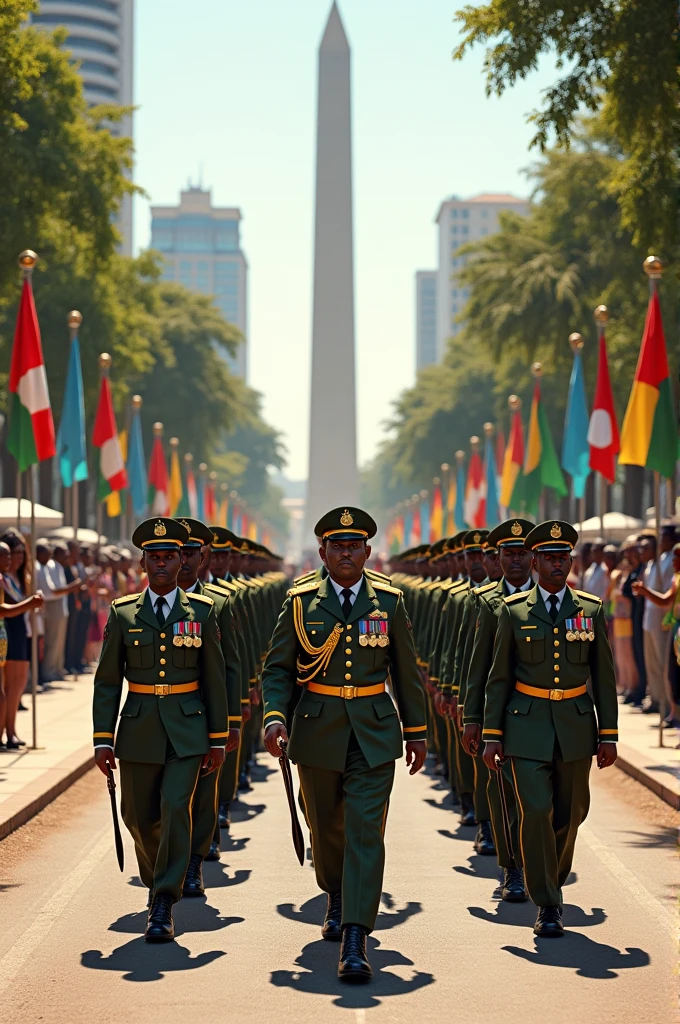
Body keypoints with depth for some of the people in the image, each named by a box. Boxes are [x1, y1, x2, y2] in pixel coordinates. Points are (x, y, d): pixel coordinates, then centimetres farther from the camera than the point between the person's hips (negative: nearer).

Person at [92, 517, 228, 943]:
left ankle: (164, 906, -9)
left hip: (186, 732, -2)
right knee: (140, 817, 9)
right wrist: (103, 740, -3)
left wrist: (218, 740, 2)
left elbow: (215, 679, 4)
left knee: (176, 808, -16)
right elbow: (107, 681, 3)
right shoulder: (123, 614, 3)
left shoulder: (202, 612, 2)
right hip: (138, 732, 2)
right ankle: (158, 883, 37)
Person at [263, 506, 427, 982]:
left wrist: (416, 730, 10)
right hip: (318, 730, 1)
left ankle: (355, 943, -15)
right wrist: (275, 716, -17)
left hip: (374, 734, -1)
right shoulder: (301, 603, -1)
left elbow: (406, 670, 9)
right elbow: (278, 669, 0)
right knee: (326, 828, 15)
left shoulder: (389, 602, 1)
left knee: (366, 830, -11)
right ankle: (337, 898, 46)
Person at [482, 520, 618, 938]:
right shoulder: (514, 611, 0)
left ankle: (554, 880, 35)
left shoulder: (591, 610, 3)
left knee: (570, 813, 9)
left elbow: (604, 678, 6)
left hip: (575, 728, 2)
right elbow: (499, 678, 3)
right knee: (536, 810, -11)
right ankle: (548, 907, -2)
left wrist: (609, 735, 1)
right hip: (528, 727, -2)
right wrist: (491, 737, 0)